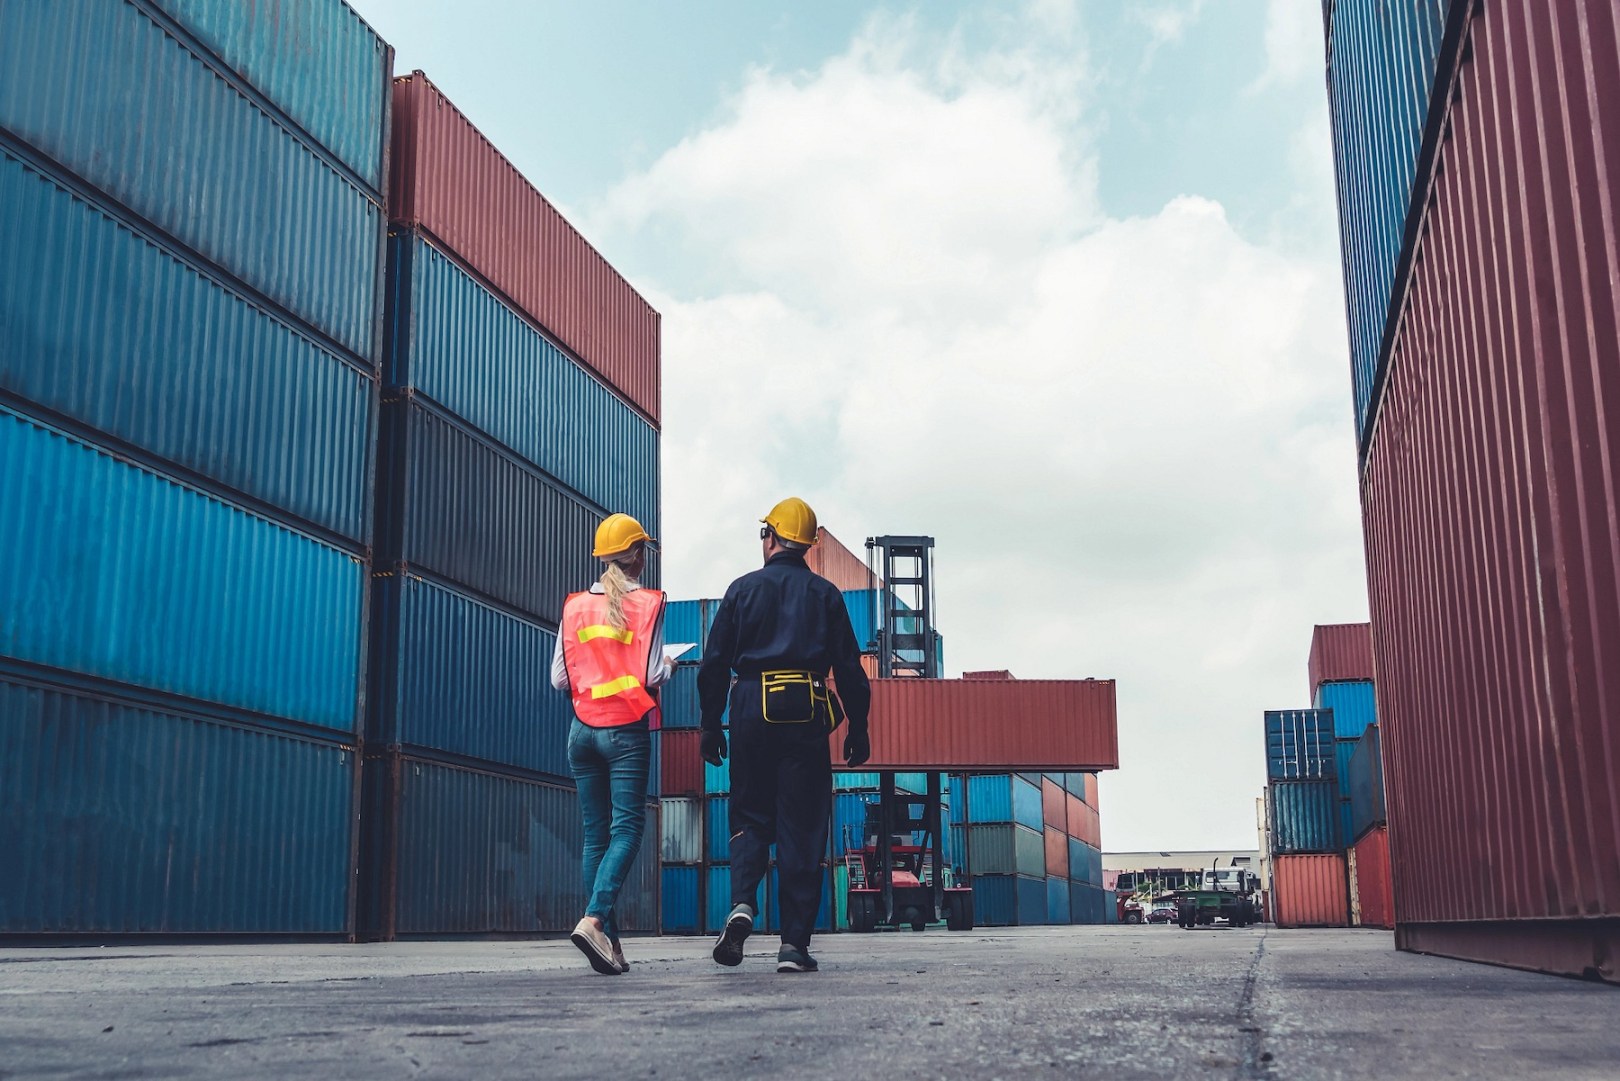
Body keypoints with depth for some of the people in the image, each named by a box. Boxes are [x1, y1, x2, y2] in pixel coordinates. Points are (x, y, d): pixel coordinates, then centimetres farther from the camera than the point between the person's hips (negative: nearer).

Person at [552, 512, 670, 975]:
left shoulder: (575, 606, 7)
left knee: (595, 834, 7)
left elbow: (559, 679, 5)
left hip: (583, 728, 4)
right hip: (626, 729, -4)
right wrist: (667, 667, 11)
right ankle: (594, 919, -22)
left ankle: (609, 941, 5)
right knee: (626, 829, -4)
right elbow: (651, 674, -10)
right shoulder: (646, 603, -4)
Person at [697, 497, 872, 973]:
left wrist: (711, 726, 9)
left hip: (752, 711, 0)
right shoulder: (825, 594, 8)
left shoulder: (743, 589, 7)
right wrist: (858, 728, 11)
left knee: (750, 817, 12)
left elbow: (714, 665, 4)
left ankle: (742, 904, -13)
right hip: (805, 715, 0)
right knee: (802, 827, 2)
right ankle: (794, 943, 0)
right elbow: (849, 667, 5)